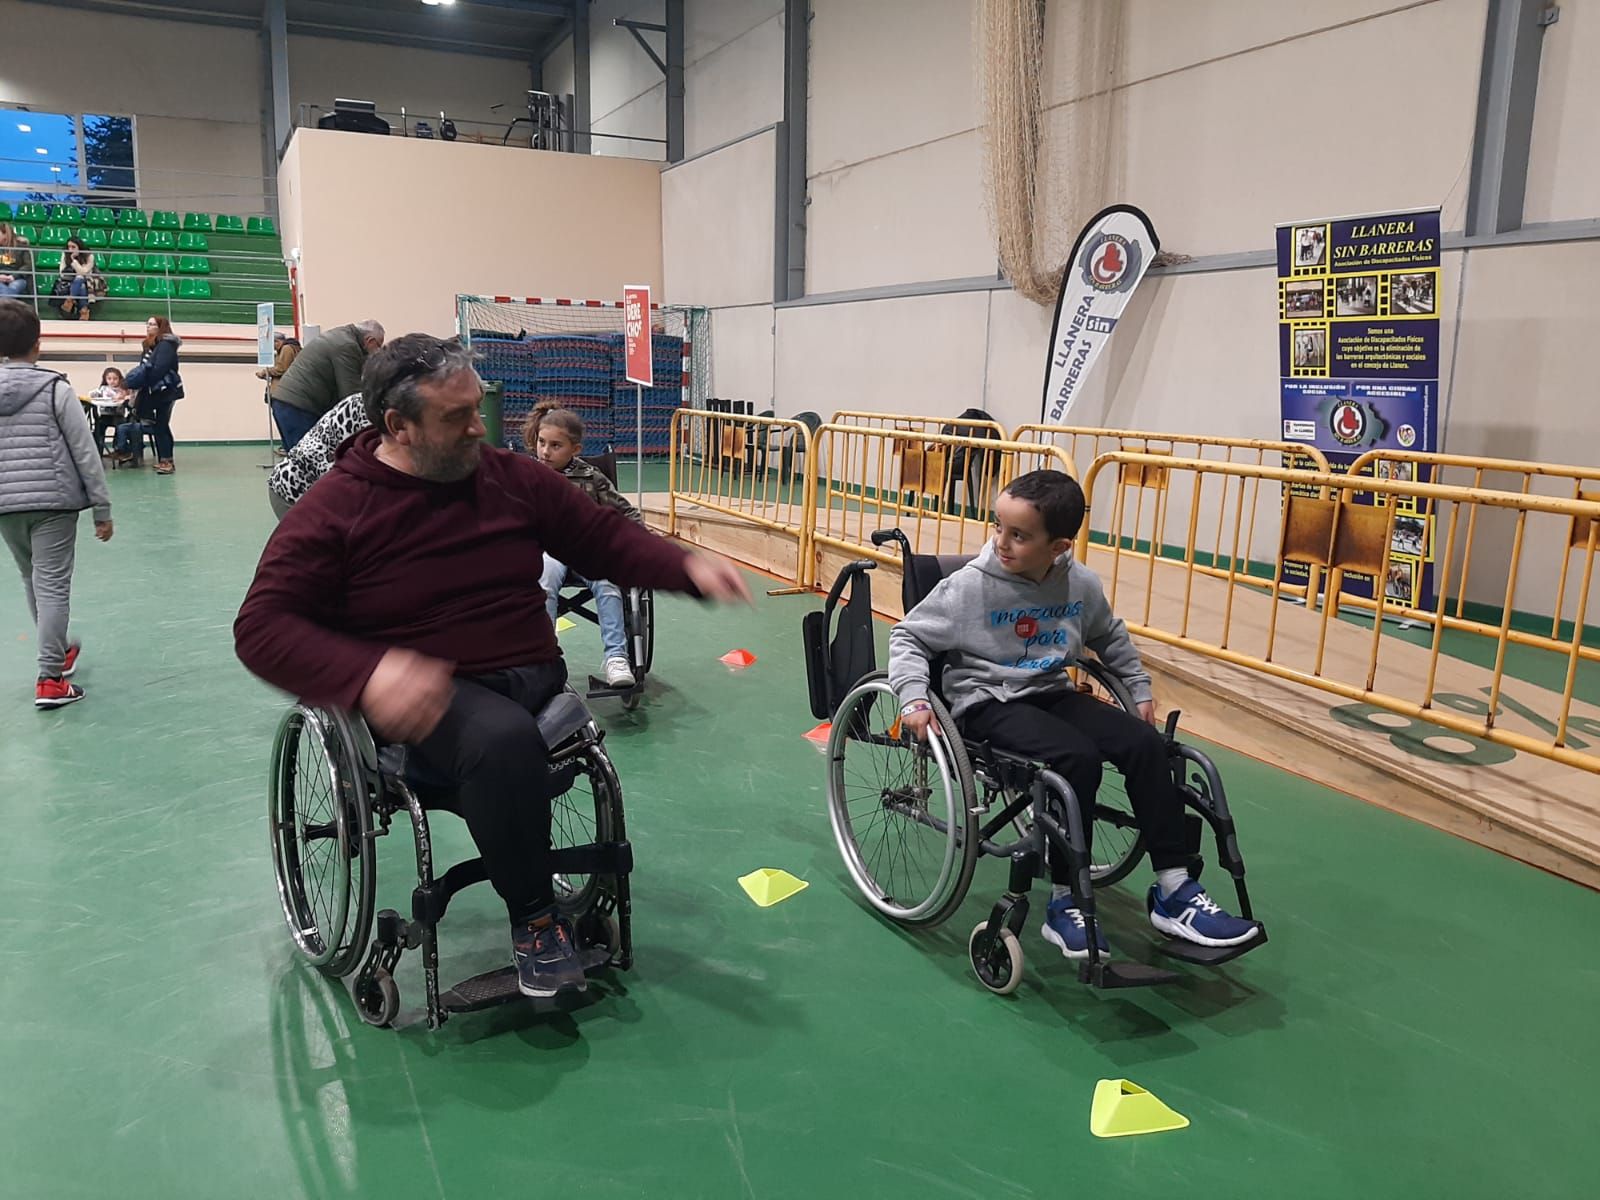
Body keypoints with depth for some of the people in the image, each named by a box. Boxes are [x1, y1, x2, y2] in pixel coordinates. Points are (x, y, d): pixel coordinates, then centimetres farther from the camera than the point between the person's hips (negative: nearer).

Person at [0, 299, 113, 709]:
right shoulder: (56, 389, -6)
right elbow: (85, 453, -7)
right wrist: (102, 508, 0)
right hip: (54, 502, -4)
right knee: (52, 586, -2)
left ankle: (57, 652, 38)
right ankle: (50, 679, -5)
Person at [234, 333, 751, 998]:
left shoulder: (514, 478, 8)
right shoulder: (334, 509, -3)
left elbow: (604, 535, 14)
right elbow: (262, 627, -8)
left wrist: (689, 567, -6)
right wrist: (368, 673, -28)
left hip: (536, 679, 5)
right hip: (427, 696, -5)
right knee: (502, 738, -36)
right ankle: (533, 915, -14)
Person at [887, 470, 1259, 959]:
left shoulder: (1082, 584, -1)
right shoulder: (970, 585, -14)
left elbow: (1110, 637, 21)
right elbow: (909, 636, -6)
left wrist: (1140, 689, 23)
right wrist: (914, 698, -19)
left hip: (1053, 694, 5)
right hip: (988, 703, -5)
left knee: (1146, 744, -15)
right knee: (1079, 757, -30)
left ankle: (1174, 892, -5)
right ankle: (1064, 904, -15)